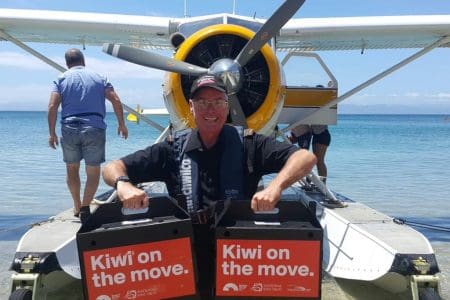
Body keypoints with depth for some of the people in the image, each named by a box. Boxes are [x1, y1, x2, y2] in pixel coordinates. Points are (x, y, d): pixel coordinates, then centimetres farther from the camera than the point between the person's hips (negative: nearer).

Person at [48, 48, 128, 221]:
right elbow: (116, 100, 2)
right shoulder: (98, 78, 11)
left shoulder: (62, 79, 9)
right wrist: (122, 124, 9)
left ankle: (77, 206, 27)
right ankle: (85, 206, -8)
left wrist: (52, 133, 1)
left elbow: (52, 106, -3)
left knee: (72, 168, 19)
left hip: (69, 129, 1)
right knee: (93, 171, 7)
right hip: (94, 129, -1)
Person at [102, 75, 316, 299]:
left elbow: (305, 157, -9)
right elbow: (113, 168, 5)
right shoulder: (174, 149, 3)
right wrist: (124, 184, -19)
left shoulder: (247, 144, -1)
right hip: (189, 257, 1)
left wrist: (275, 186, -28)